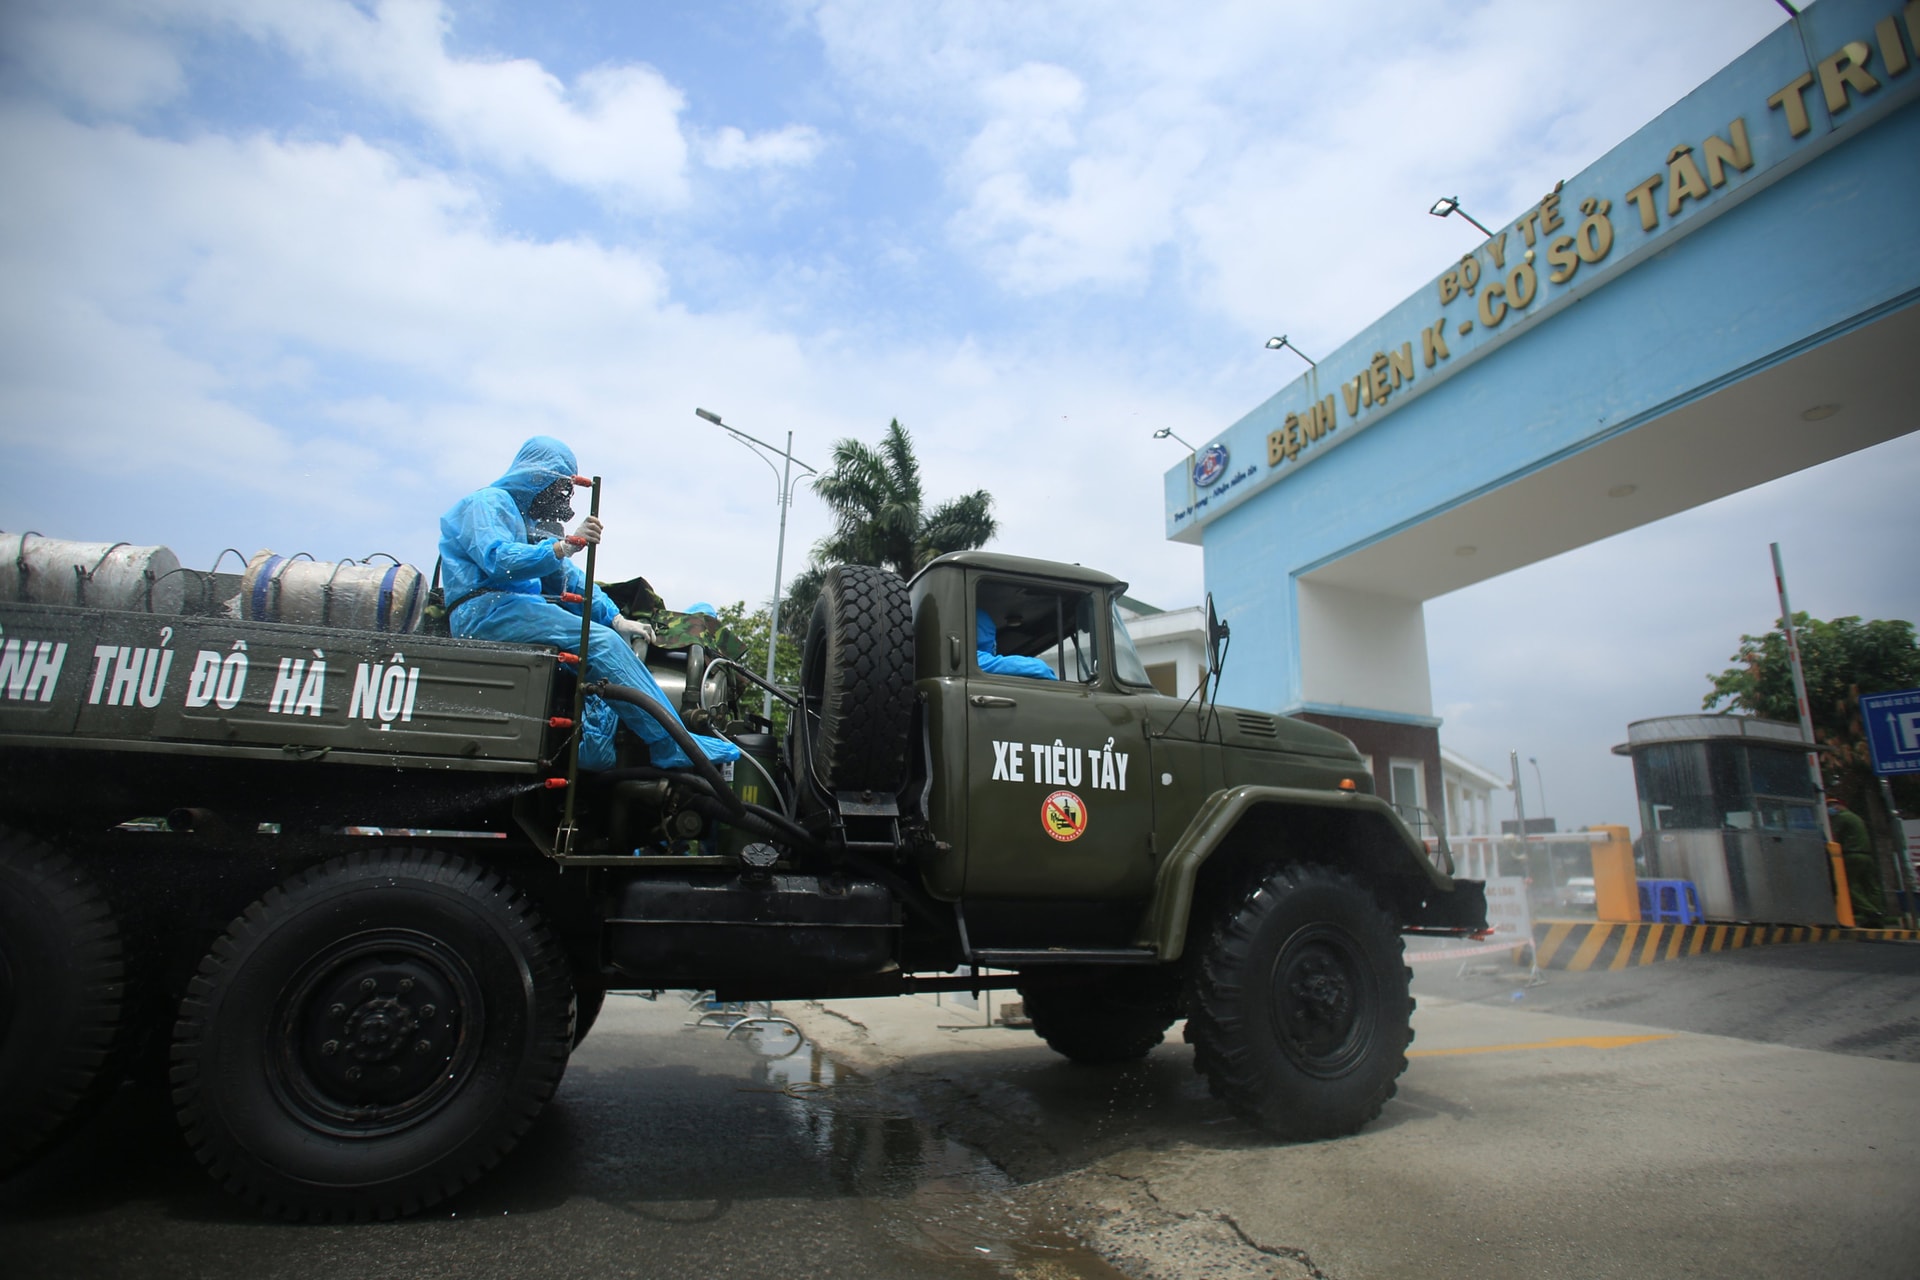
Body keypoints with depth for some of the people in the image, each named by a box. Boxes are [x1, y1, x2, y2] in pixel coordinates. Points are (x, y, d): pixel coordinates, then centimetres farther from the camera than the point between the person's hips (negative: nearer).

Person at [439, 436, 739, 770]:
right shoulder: (489, 502, 1)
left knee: (614, 641, -13)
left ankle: (596, 747, -30)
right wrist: (563, 546, -31)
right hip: (485, 610, -9)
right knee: (601, 643, -26)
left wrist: (615, 618, 5)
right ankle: (673, 747, -28)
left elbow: (572, 579, 20)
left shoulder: (530, 521, 29)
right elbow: (498, 560, -21)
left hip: (518, 610, 9)